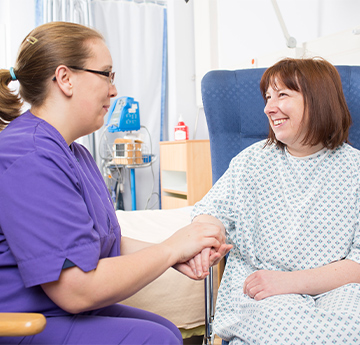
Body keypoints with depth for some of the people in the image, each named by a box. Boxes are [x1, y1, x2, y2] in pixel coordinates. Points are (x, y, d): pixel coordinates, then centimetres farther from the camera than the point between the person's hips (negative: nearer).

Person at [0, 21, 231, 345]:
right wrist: (170, 249, -16)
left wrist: (179, 256, -3)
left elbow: (104, 241, 10)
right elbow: (77, 290, -26)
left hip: (70, 312, 9)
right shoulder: (30, 159, -24)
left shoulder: (76, 153, 11)